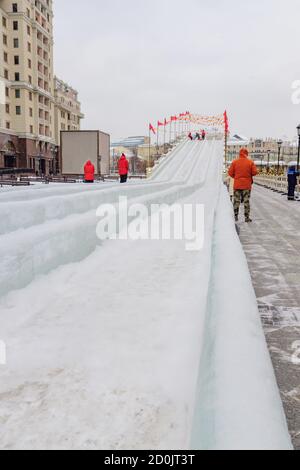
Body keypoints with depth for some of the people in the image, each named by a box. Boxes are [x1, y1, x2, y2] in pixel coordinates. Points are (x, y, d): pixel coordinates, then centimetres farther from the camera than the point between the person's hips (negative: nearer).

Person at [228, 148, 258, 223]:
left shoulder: (234, 162, -3)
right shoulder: (250, 162, -5)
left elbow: (230, 173, -1)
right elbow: (255, 172, -5)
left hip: (237, 185, 1)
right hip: (247, 185, -1)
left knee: (236, 201, 8)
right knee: (246, 201, 5)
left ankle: (235, 217, 11)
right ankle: (247, 218, 6)